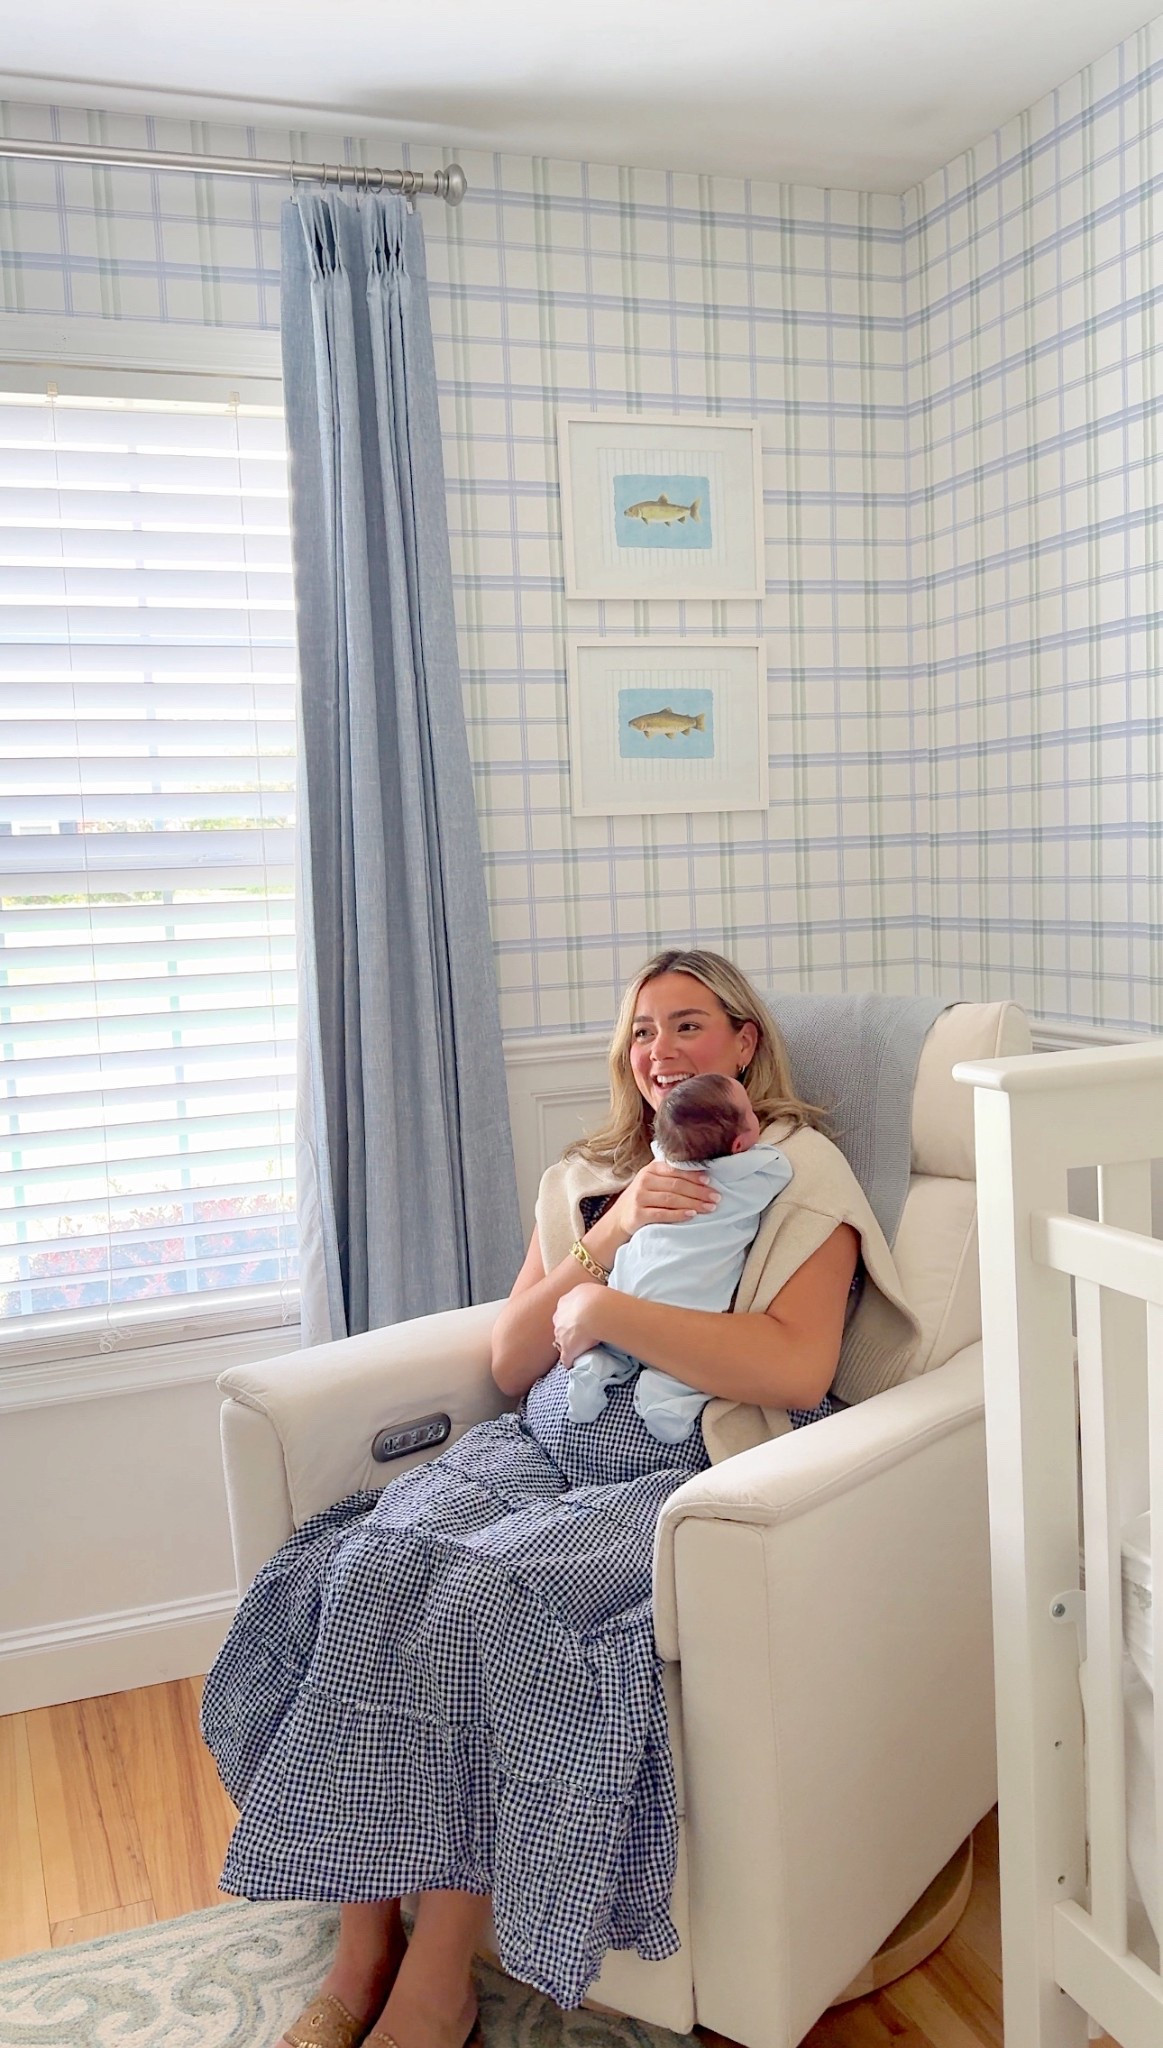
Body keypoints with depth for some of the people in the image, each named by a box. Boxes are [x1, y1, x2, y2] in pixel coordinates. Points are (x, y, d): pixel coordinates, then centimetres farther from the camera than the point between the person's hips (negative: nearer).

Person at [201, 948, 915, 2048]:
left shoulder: (801, 1173, 3)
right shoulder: (584, 1179, 20)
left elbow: (798, 1370, -13)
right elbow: (510, 1368, 12)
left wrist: (602, 1308, -11)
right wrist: (607, 1238, -2)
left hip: (691, 1471, -5)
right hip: (543, 1449, 5)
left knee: (481, 1598, -30)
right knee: (368, 1569, -22)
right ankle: (362, 1944, -11)